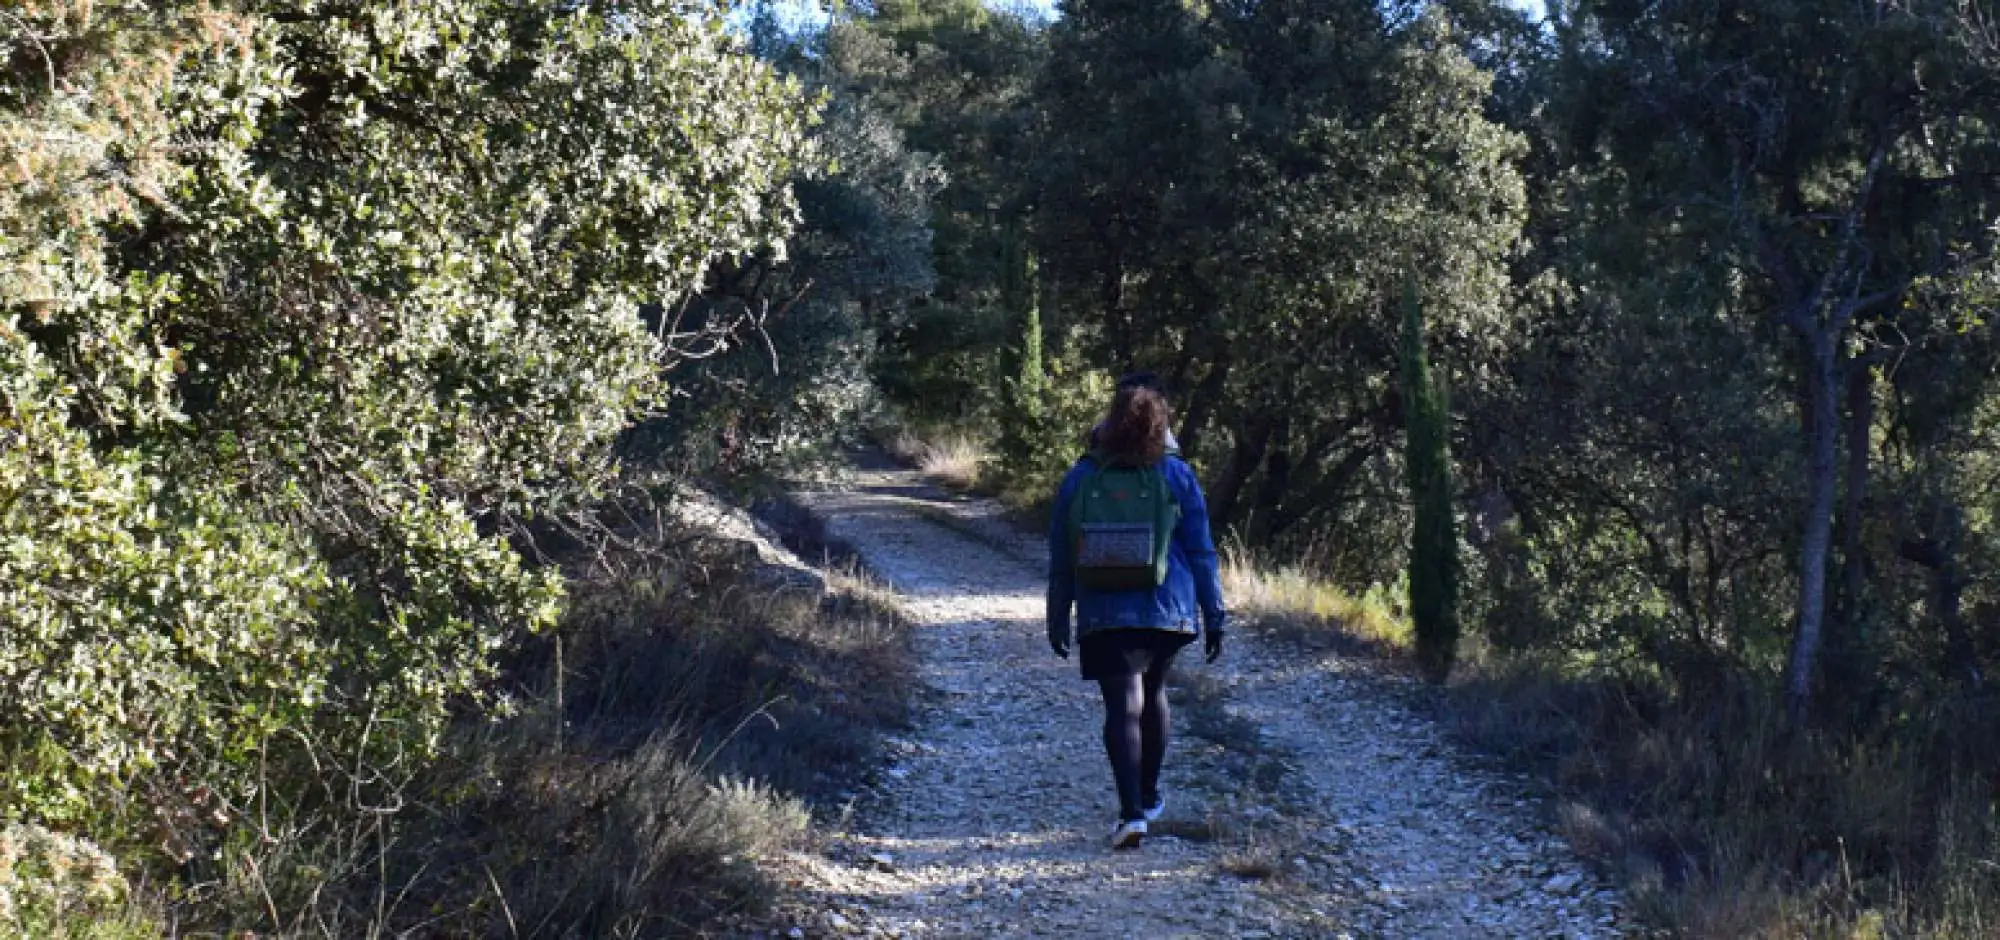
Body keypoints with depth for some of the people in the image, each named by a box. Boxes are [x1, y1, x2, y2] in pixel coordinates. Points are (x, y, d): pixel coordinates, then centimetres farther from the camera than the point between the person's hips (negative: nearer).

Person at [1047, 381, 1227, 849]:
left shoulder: (1081, 478, 0)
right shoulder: (1177, 476, 0)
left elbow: (1061, 558, 5)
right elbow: (1201, 551, 1)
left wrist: (1057, 617, 13)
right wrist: (1214, 614, 7)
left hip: (1105, 614, -2)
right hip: (1169, 610, 2)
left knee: (1123, 707, -5)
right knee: (1153, 693, 21)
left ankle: (1132, 812, -19)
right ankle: (1149, 796, 34)